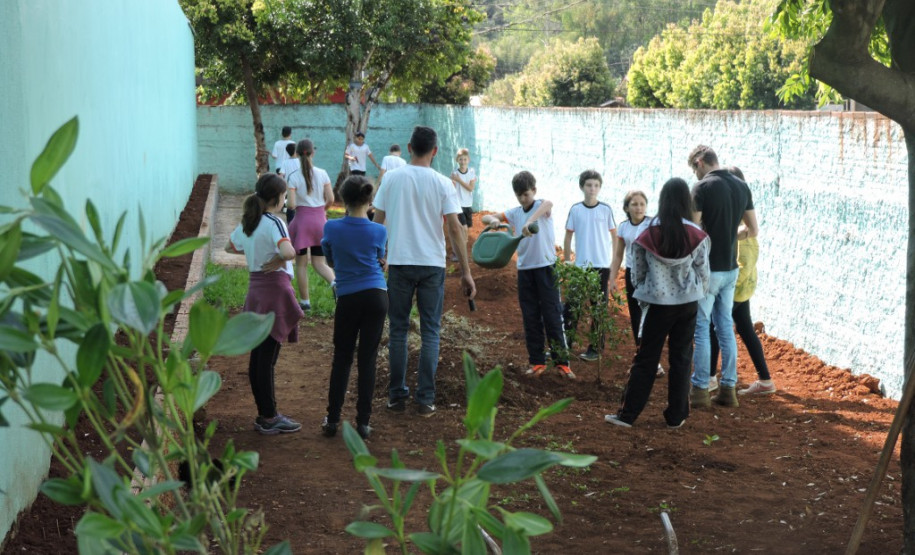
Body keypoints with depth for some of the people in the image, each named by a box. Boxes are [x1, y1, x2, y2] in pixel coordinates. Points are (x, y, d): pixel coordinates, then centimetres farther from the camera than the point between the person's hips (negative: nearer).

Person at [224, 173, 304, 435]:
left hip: (255, 288, 8)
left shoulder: (247, 223, 11)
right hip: (275, 288, -8)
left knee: (258, 355, 12)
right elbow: (289, 251, -31)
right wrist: (278, 260, -12)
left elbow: (230, 247, 29)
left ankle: (263, 414, 20)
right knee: (268, 357, -4)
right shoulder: (274, 223, -14)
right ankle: (269, 418, 3)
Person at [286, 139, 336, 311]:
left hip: (301, 219, -3)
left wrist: (288, 207, 9)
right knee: (319, 262, 11)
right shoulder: (322, 174, -2)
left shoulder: (293, 176, -10)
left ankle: (305, 301, 13)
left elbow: (291, 204, -15)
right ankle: (335, 281, -19)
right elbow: (330, 199, -2)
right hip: (320, 219, 3)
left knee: (301, 264, 10)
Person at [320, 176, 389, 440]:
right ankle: (363, 422, 6)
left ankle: (333, 419, 12)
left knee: (342, 358, 11)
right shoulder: (378, 231, -5)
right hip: (376, 296, 0)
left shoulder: (332, 228, -6)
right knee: (367, 359, 4)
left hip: (347, 299, 0)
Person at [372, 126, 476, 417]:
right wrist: (466, 272, -2)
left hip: (399, 262, 1)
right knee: (430, 333, 6)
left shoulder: (391, 178, 0)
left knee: (398, 330, 10)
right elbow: (455, 228, -6)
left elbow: (377, 222, 2)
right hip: (432, 264, -1)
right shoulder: (442, 183, -3)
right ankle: (425, 399, 6)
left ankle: (397, 396, 14)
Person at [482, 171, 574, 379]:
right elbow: (485, 218, 7)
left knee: (552, 316, -3)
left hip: (546, 266, -5)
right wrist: (493, 220, -18)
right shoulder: (514, 213, 10)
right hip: (525, 268, 5)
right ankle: (537, 362, 13)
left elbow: (548, 204, -30)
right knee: (530, 318, 6)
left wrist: (530, 221, -48)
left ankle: (562, 362, 2)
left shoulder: (541, 205, -5)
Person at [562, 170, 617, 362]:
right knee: (571, 306, 0)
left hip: (602, 266, -1)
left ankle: (595, 348, 9)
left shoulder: (606, 209, -1)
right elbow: (568, 237, 7)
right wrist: (567, 263, 5)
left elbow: (615, 236, 6)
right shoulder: (575, 209, 1)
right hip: (580, 266, 1)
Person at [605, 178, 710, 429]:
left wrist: (644, 300, 15)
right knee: (681, 359, 9)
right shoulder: (696, 235, -8)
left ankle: (628, 414, 7)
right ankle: (676, 416, 14)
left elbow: (638, 274, 0)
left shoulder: (648, 234, -8)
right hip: (688, 303, 1)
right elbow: (703, 273, 1)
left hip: (658, 303, 0)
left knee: (646, 360, 6)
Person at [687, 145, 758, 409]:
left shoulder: (702, 188, -14)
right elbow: (753, 230, 11)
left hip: (707, 268, -7)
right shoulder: (742, 186, 6)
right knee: (726, 327, 12)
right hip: (731, 268, 7)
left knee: (701, 328, 2)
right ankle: (728, 389, 15)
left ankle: (700, 389, 5)